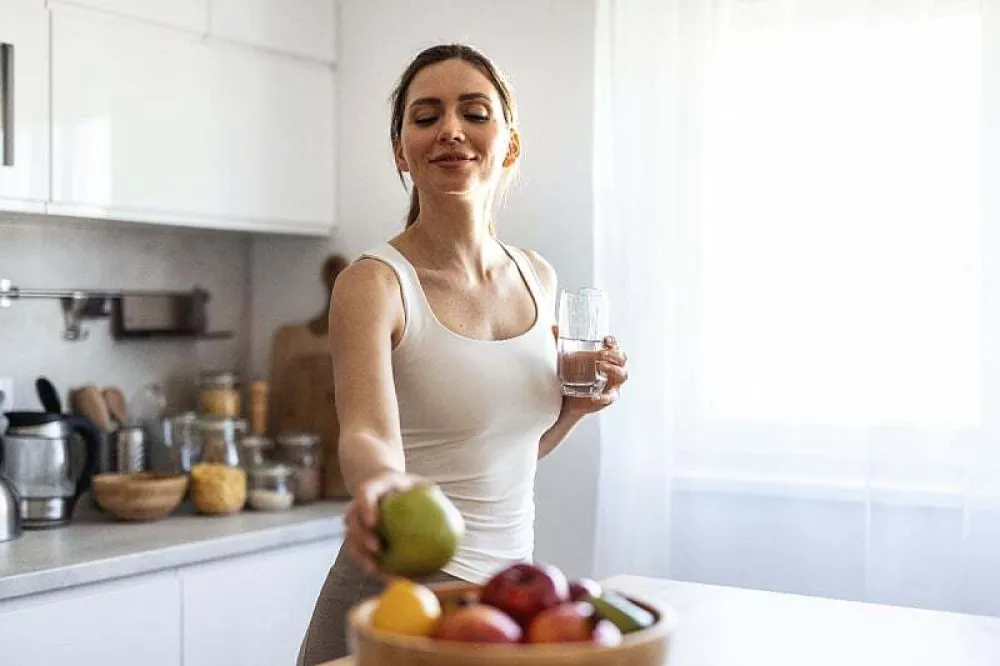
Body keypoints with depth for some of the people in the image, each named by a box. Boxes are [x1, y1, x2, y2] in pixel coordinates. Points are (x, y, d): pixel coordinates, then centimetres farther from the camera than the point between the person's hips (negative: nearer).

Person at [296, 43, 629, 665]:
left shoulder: (537, 277, 4)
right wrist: (381, 485, -51)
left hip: (512, 582, 6)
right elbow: (368, 433, -30)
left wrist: (576, 405, -4)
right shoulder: (373, 283, -13)